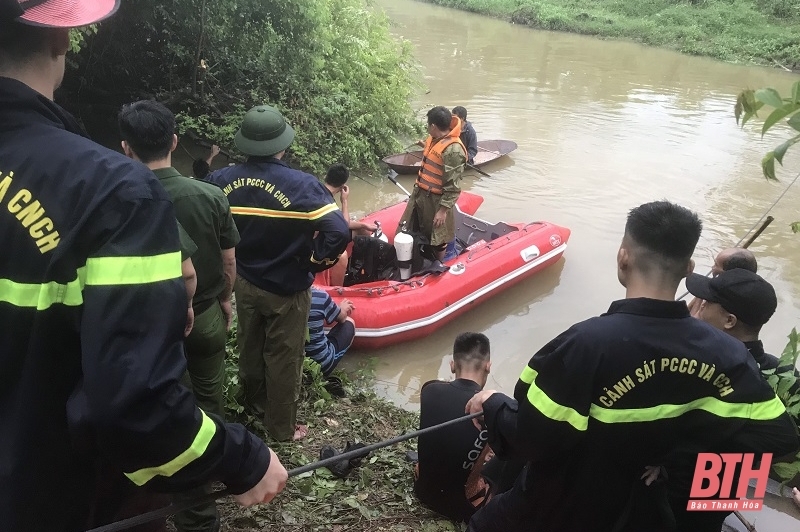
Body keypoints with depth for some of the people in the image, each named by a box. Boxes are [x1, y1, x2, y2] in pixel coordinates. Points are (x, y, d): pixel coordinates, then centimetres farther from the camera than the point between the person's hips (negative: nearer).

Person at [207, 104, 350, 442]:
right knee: (284, 359, 14)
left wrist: (236, 259, 8)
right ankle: (281, 427, 31)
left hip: (244, 283, 5)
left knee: (250, 346, 27)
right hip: (287, 290, -5)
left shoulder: (221, 180, -11)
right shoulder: (300, 185, -26)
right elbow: (339, 232, -32)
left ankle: (253, 400, 52)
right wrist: (314, 262, -15)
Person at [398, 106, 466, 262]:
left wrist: (443, 210, -24)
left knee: (437, 239, 10)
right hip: (420, 194, 9)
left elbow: (452, 186, -25)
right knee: (410, 231, 20)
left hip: (436, 200, -9)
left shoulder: (453, 149, -26)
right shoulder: (433, 138, 3)